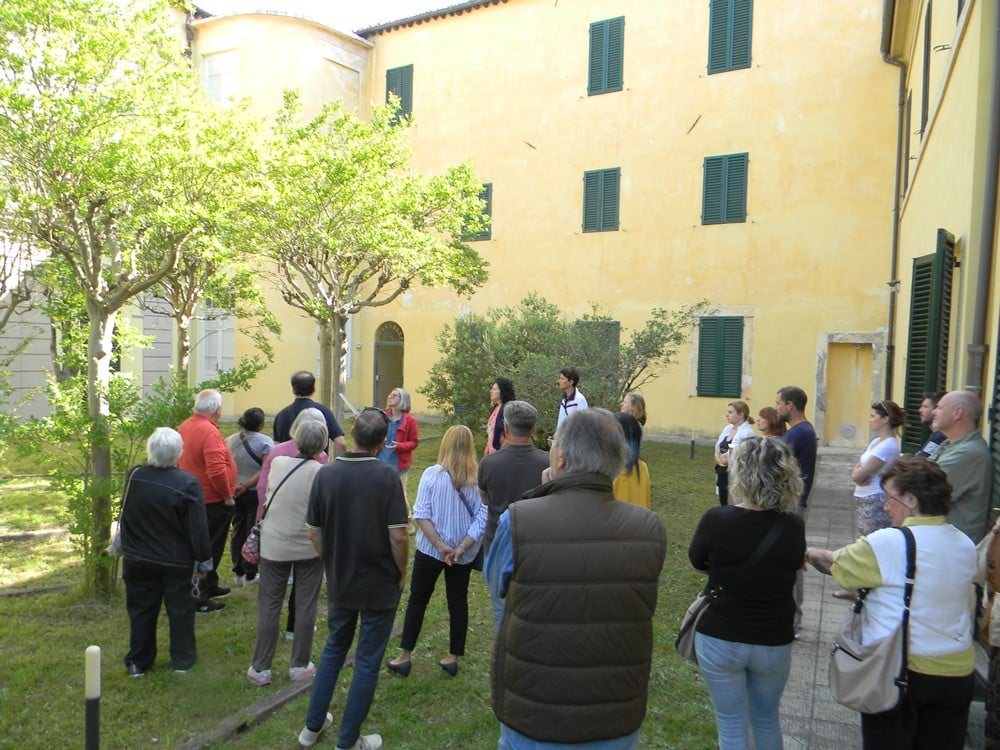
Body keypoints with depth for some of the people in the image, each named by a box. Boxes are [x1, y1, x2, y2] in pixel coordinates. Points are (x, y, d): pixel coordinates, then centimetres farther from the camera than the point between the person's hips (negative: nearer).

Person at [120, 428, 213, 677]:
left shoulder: (134, 476, -10)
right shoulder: (187, 483, -22)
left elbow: (124, 515, 7)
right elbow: (198, 527, -16)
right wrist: (204, 559, -5)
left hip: (138, 559, 3)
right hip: (177, 561, -3)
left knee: (141, 609, 15)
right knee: (180, 609, 12)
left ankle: (138, 662, 25)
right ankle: (182, 659, 22)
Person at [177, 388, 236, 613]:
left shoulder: (185, 426, 4)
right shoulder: (210, 432, -24)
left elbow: (182, 461, 15)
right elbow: (216, 470, -30)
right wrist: (227, 496, -16)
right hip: (213, 501, -9)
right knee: (210, 550, 1)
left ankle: (211, 586, 37)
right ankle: (199, 599, 8)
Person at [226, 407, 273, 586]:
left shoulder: (231, 440, 3)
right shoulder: (265, 442, -12)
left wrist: (235, 484, 1)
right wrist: (246, 486, -18)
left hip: (234, 492, 5)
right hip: (256, 493, -4)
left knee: (237, 531, 14)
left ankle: (238, 572, 22)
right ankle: (250, 575, 12)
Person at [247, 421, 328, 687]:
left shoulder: (277, 463, -6)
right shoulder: (321, 472, -17)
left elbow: (269, 494, 7)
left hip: (274, 546, 2)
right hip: (309, 548, -2)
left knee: (269, 606, 13)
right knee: (305, 606, 11)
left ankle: (261, 668, 20)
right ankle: (299, 666, 22)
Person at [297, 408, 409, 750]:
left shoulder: (326, 473, -7)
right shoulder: (386, 476, -19)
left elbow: (313, 532, -1)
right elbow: (398, 535, -20)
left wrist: (332, 564, 14)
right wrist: (402, 573, -4)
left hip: (339, 582, 4)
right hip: (380, 584, -4)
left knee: (333, 650, 25)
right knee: (367, 662, 11)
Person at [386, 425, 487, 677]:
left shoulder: (432, 474, -14)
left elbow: (421, 515, -17)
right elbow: (482, 519, -16)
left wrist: (441, 546, -15)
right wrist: (461, 548, -15)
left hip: (430, 550, -1)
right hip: (464, 553, 1)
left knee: (417, 600, 13)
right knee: (458, 602, 16)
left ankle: (404, 658, 21)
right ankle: (453, 658, 25)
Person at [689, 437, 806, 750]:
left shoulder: (717, 520, -21)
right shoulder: (794, 527, -13)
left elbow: (697, 560, -2)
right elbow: (795, 565, 6)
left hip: (719, 640, -2)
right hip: (774, 643, 3)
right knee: (767, 719, 26)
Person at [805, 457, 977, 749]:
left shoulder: (888, 543, -21)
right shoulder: (965, 545, -1)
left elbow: (833, 564, -9)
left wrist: (807, 553, 11)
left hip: (897, 669, -5)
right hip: (956, 671, 5)